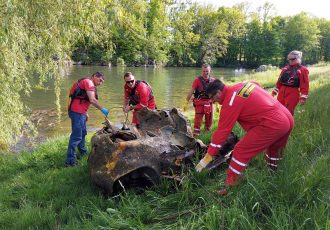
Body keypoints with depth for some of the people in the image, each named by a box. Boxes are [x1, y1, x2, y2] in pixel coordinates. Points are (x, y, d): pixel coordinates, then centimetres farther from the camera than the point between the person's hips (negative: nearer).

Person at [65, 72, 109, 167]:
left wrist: (85, 113, 24)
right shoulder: (89, 82, -10)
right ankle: (70, 160, -6)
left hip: (79, 112, 11)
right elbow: (92, 100, -21)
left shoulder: (86, 82, 21)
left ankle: (83, 152, 37)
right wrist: (102, 109, -13)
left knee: (83, 133, 22)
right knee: (76, 136, -10)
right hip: (77, 112, -11)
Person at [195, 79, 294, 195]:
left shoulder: (230, 102, -10)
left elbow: (222, 131, -10)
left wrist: (208, 157, -4)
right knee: (274, 149, 33)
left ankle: (228, 187, 1)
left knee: (241, 151, -3)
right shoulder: (243, 85, 13)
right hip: (288, 119, 9)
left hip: (272, 124, -9)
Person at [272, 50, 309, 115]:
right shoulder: (285, 68, 12)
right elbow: (279, 81, 16)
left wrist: (303, 97, -16)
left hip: (293, 93, -6)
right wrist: (275, 91, 15)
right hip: (282, 91, 6)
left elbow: (304, 84, -11)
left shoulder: (302, 70, -6)